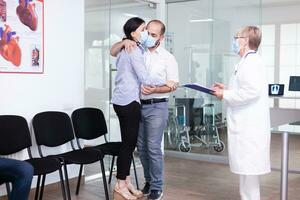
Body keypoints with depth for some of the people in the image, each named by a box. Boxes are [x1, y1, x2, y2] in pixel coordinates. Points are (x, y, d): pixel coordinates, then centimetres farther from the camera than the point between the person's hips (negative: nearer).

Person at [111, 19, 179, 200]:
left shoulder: (168, 58, -2)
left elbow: (173, 85, -3)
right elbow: (113, 52, 10)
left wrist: (155, 90, -20)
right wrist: (125, 42, -9)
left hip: (156, 107, -4)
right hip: (137, 105, 4)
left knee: (153, 148, -5)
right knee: (142, 147, 11)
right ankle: (149, 180, 27)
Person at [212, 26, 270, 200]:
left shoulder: (250, 62, -14)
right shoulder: (250, 62, 17)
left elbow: (251, 91, -25)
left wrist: (225, 95, -13)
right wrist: (227, 89, 13)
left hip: (250, 126, -10)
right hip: (246, 125, 10)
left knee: (249, 168, -4)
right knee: (246, 167, 16)